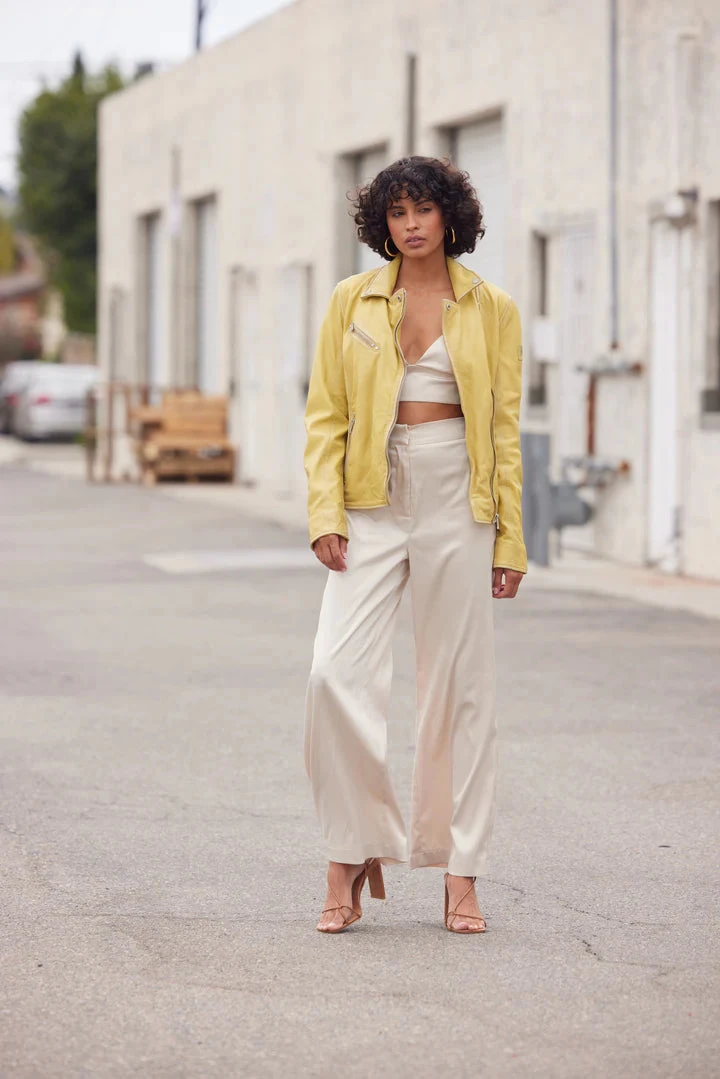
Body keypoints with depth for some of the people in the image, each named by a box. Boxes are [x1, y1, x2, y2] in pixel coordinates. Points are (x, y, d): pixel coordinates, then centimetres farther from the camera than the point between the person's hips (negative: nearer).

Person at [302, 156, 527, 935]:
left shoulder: (491, 309, 5)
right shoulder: (352, 301, 7)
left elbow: (505, 428, 5)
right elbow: (325, 415, 6)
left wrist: (509, 540, 1)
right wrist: (325, 512, -6)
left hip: (456, 504, -1)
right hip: (374, 504, 1)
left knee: (459, 685, 2)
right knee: (337, 674, -12)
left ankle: (460, 876, 9)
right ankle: (351, 857, 1)